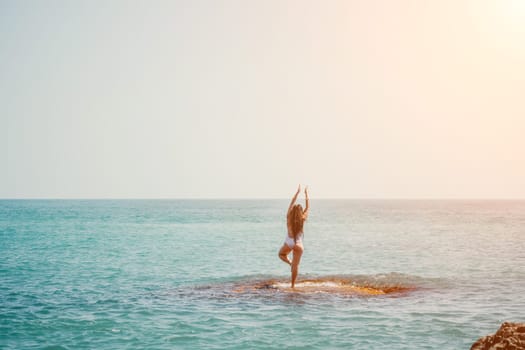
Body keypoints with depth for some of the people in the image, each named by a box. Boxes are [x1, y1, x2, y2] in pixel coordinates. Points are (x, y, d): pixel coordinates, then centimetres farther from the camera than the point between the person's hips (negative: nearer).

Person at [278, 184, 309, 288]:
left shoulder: (289, 217, 0)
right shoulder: (302, 219, -4)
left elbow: (292, 203, 10)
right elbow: (307, 207, 9)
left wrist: (297, 192, 18)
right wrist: (306, 194, 18)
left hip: (289, 242, 1)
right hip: (298, 244, -1)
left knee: (281, 254, 31)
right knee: (296, 265, 4)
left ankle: (289, 262, 3)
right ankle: (293, 285, 2)